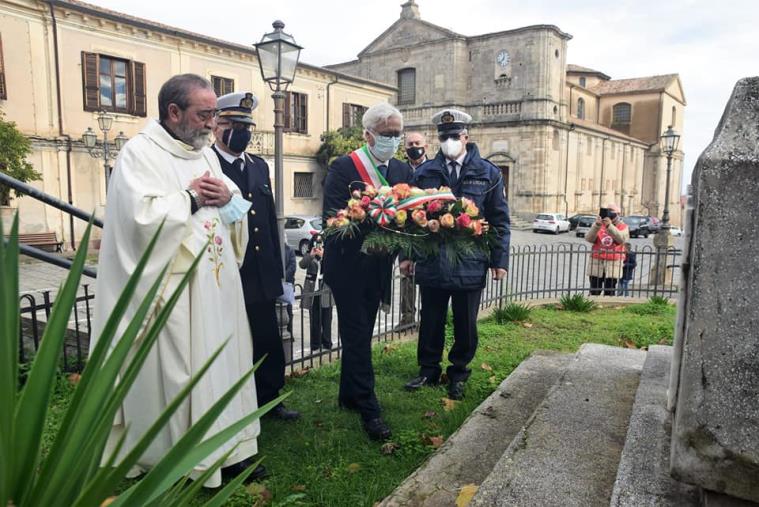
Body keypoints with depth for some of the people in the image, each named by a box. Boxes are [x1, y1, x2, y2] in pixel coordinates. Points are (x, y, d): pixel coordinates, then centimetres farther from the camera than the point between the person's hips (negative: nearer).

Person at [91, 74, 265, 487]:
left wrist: (227, 197, -6)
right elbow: (143, 216, -23)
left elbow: (240, 208, 16)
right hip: (173, 289, -7)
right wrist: (192, 196, -12)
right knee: (175, 372, 2)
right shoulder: (139, 152, -9)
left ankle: (225, 449, 28)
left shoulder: (205, 153, 14)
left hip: (216, 282, 8)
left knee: (222, 363, 13)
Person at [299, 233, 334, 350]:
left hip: (326, 290, -1)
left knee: (326, 318, 3)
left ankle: (327, 343, 13)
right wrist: (311, 255, -23)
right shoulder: (308, 255, 5)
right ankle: (315, 344, 12)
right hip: (312, 290, 1)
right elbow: (302, 265, -12)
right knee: (314, 319, 5)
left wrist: (322, 256, -22)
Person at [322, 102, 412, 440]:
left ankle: (349, 395, 32)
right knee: (358, 336, 0)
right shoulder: (343, 167, -10)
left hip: (378, 267, 6)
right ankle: (368, 409, 8)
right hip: (349, 265, -6)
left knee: (360, 334, 17)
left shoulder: (403, 171, 7)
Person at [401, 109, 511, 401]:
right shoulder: (424, 173, 5)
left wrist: (499, 260, -2)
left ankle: (458, 372, 32)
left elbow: (499, 221, 3)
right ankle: (428, 370, 32)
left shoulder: (488, 174, 2)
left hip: (471, 264, -1)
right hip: (431, 263, 1)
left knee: (465, 324, 12)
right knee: (431, 321, 14)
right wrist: (407, 255, 2)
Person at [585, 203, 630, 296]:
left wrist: (610, 226, -29)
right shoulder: (598, 224, 8)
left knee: (609, 292, -1)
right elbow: (589, 238, -8)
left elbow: (621, 239, -17)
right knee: (594, 292, 3)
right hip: (596, 262, 1)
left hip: (613, 264, -1)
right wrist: (597, 225, -23)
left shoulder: (623, 227, 4)